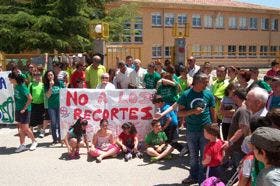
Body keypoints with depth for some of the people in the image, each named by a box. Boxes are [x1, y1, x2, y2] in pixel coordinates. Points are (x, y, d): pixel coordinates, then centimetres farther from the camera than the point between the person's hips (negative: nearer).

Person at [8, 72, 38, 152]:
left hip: (25, 110, -8)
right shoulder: (15, 86, 5)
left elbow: (30, 98, -21)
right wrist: (17, 107, 8)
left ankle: (34, 142, 16)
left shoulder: (22, 86, -18)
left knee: (25, 128, -3)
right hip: (18, 110, 8)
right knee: (21, 128, 11)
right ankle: (22, 145, 18)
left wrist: (24, 108, -17)